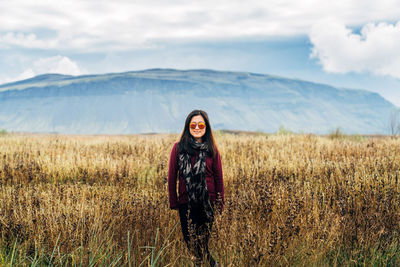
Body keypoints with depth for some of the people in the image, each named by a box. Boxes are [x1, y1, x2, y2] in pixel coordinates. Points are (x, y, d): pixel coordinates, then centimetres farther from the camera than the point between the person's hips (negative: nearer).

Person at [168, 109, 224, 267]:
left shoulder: (212, 150, 2)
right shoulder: (178, 148, -1)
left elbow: (218, 177, 5)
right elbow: (172, 177, 3)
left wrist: (220, 203, 4)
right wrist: (173, 201, 1)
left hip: (207, 202, 0)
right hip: (186, 202, 1)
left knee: (204, 239, 5)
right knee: (189, 239, 5)